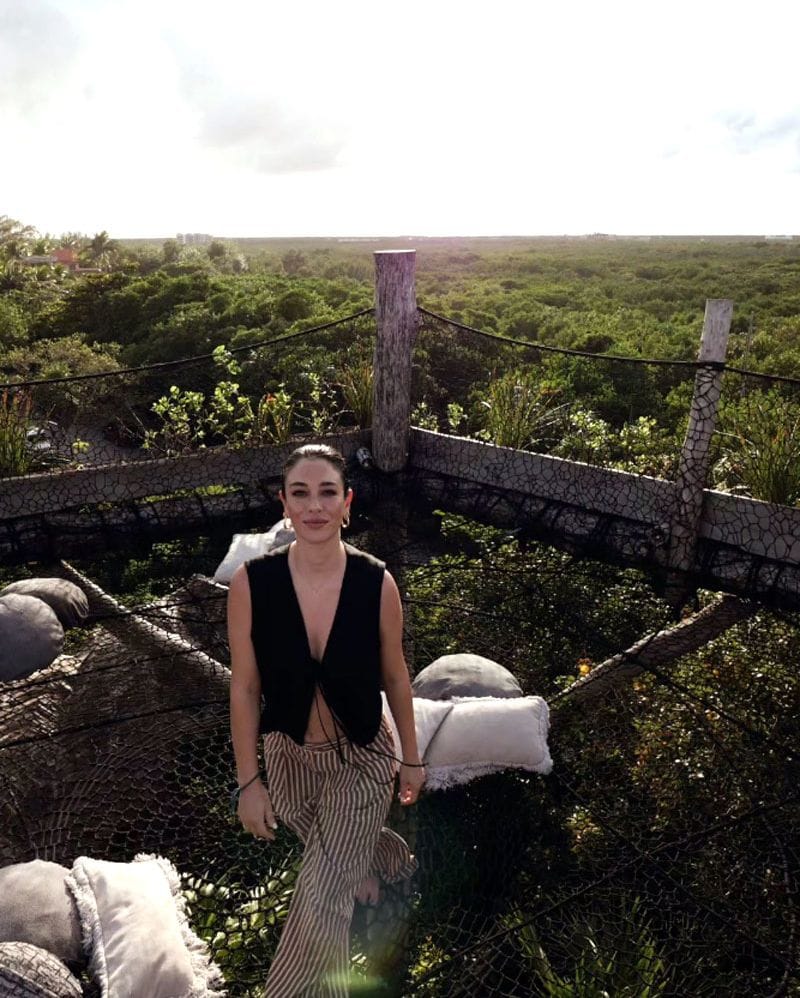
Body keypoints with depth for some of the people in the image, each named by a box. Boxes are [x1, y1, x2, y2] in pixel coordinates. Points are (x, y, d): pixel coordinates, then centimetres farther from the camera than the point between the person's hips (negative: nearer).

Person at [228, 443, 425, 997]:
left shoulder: (377, 582, -22)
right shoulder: (251, 582, -22)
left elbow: (395, 676, -7)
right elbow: (244, 687, -11)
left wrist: (411, 758, 4)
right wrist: (248, 780, -4)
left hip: (364, 758, -2)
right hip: (289, 757, 2)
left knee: (321, 902, -1)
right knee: (344, 851, 29)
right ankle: (393, 861, 66)